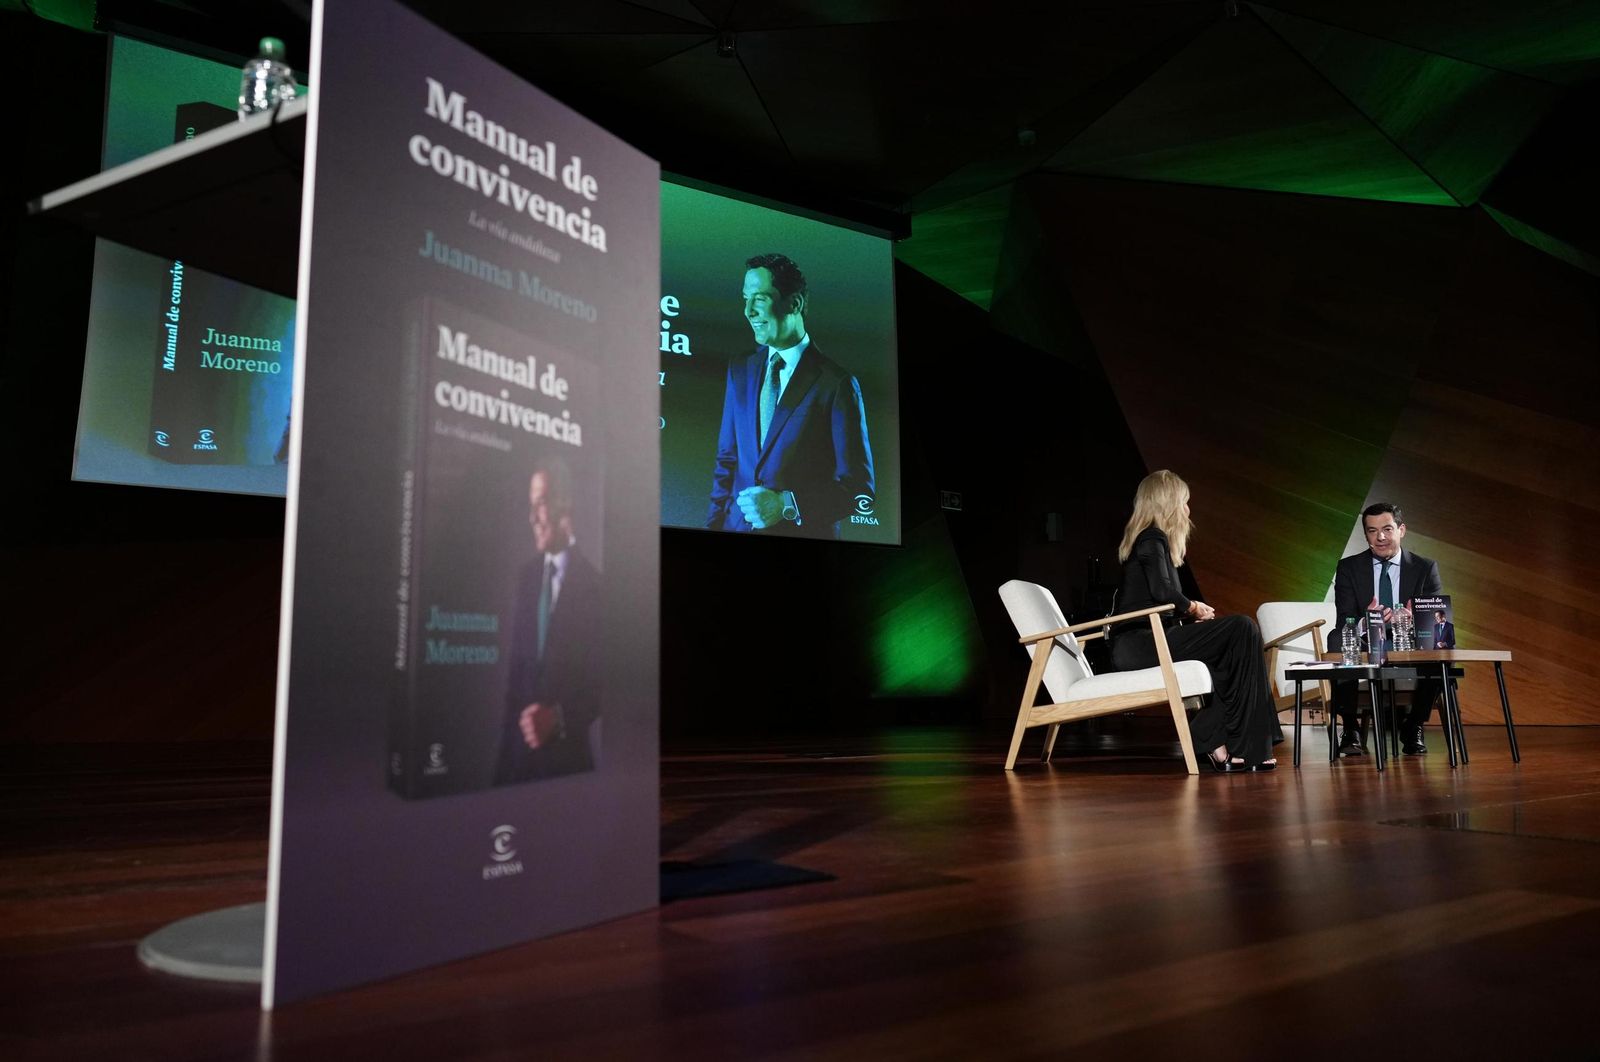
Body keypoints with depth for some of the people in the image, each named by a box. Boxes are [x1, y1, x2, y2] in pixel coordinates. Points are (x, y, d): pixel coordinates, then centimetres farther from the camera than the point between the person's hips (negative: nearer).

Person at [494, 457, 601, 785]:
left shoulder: (591, 579, -12)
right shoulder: (527, 574, 9)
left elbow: (600, 676, -10)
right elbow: (517, 662, 12)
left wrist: (560, 716, -18)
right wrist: (514, 722, 8)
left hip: (568, 746, -5)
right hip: (521, 741, 5)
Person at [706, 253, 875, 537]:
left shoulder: (837, 384, -11)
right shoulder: (740, 371, 6)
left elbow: (859, 487, -11)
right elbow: (727, 461, 10)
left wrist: (787, 505, -20)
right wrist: (714, 525, -1)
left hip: (804, 533, -4)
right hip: (738, 526, 5)